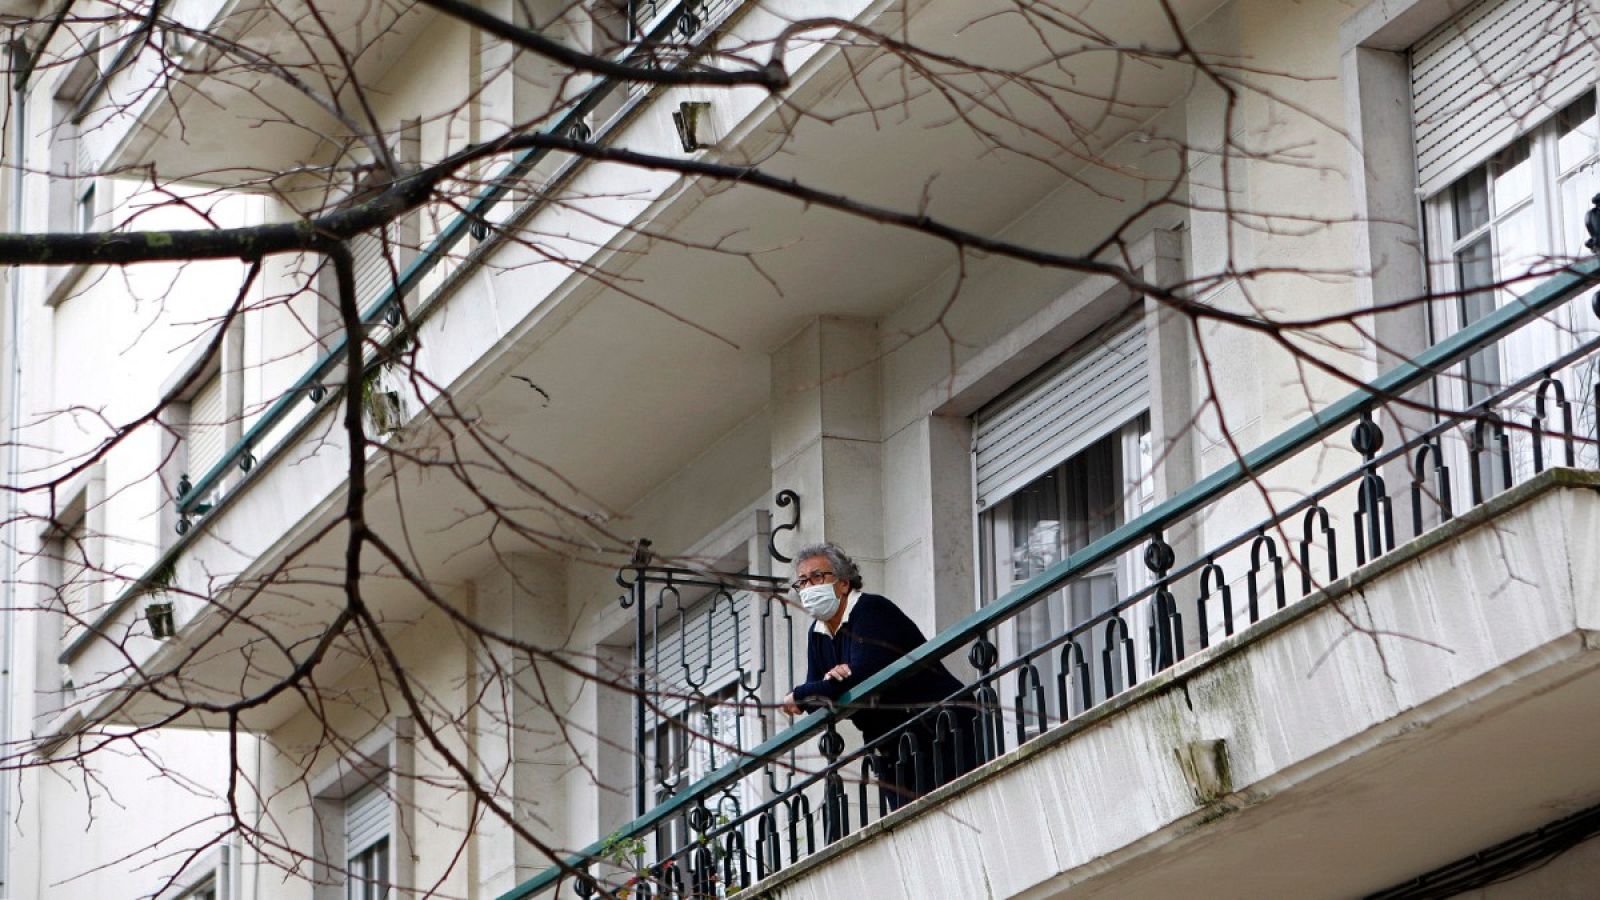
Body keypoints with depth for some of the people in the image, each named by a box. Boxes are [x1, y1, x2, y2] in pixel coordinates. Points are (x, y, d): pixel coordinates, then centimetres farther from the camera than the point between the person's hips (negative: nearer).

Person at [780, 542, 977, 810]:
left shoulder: (871, 611, -14)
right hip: (890, 752, 8)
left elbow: (863, 677, -26)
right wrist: (830, 681, -17)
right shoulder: (817, 634, 13)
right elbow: (819, 702, 9)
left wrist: (798, 696, -14)